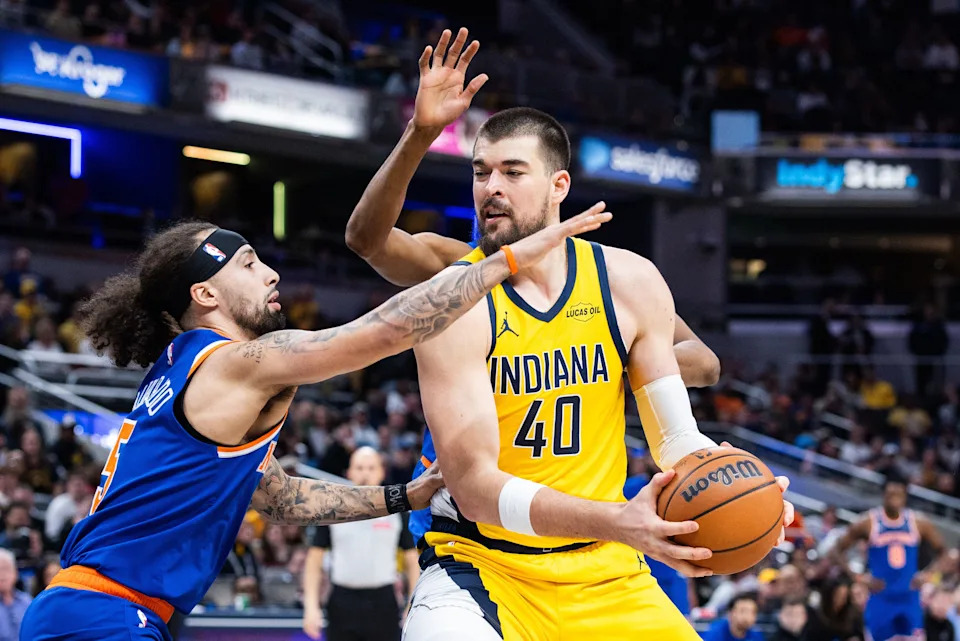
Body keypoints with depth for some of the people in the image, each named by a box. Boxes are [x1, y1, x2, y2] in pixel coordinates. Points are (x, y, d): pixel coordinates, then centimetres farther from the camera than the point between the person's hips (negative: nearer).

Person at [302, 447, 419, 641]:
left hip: (383, 605, 0)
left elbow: (412, 561, 8)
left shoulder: (397, 512, 5)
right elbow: (314, 560, 6)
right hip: (342, 604, 0)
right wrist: (311, 606, -4)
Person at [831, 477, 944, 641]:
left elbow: (944, 553, 8)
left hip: (909, 598, 1)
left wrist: (926, 576, -7)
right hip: (881, 598, -1)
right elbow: (838, 551, -1)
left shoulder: (918, 523, -2)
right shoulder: (868, 524, -7)